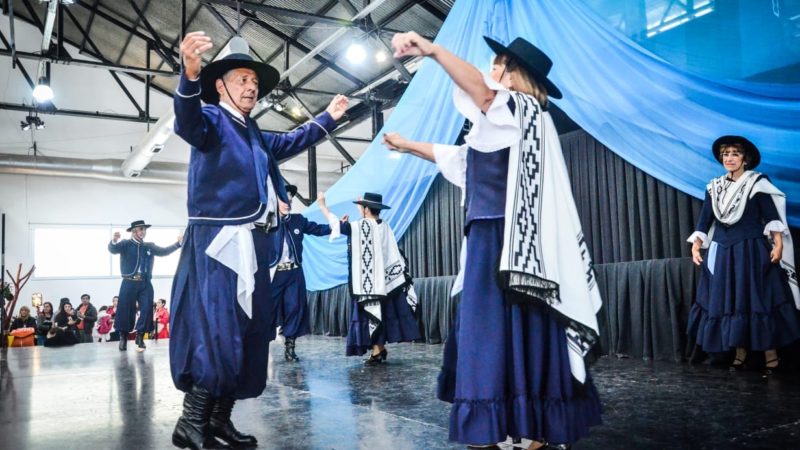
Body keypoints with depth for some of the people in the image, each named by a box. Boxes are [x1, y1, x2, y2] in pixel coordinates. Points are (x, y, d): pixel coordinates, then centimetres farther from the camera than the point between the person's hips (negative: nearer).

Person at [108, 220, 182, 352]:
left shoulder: (150, 246, 14)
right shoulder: (126, 244, 2)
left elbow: (163, 251, 8)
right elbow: (113, 249, -13)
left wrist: (178, 243, -5)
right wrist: (114, 241, -36)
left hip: (145, 283, 3)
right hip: (129, 283, -3)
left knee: (146, 310, -2)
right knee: (125, 310, 0)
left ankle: (140, 337, 10)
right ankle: (123, 338, 16)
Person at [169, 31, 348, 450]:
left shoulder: (255, 134, 23)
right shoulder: (211, 118, -2)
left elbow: (290, 142, 40)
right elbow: (186, 122, -26)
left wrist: (328, 117, 43)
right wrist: (190, 73, -45)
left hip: (252, 245, 9)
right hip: (216, 244, -9)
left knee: (250, 332, 9)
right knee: (216, 334, -14)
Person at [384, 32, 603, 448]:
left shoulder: (524, 112, -3)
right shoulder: (505, 124, 24)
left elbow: (482, 92, -26)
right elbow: (457, 157, 36)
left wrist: (433, 50, -35)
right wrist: (407, 145, 45)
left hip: (508, 246, -9)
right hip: (494, 244, 9)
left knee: (513, 341, -10)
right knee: (490, 342, 10)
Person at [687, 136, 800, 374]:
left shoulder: (758, 183, -3)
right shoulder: (714, 187, 8)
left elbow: (772, 217, -8)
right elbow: (704, 220, 8)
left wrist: (778, 244, -18)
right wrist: (696, 246, 0)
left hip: (752, 251, -4)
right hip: (723, 252, 4)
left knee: (759, 301, -3)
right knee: (729, 302, 5)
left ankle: (771, 355, 6)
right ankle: (740, 354, 13)